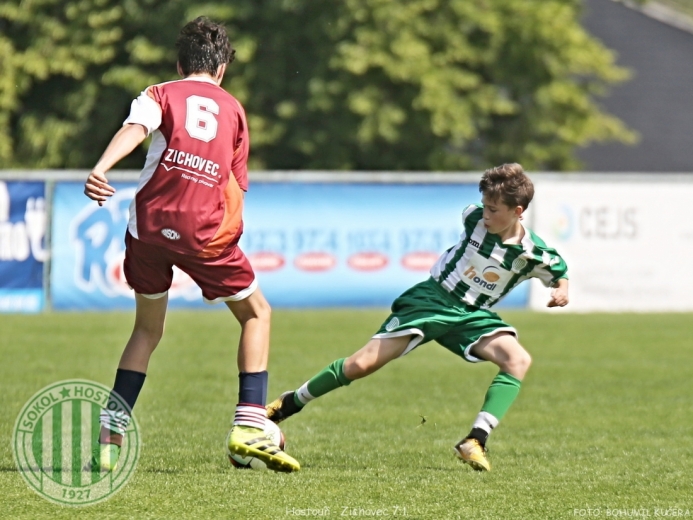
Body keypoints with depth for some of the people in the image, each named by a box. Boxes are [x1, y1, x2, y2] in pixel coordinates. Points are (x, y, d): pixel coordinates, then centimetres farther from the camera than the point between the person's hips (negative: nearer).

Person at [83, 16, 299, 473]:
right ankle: (249, 426, 5)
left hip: (150, 225, 1)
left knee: (148, 329, 19)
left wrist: (101, 168, -28)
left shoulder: (161, 95, 13)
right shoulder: (232, 109, 19)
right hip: (204, 231, -1)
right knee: (257, 313, 19)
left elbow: (136, 128, -11)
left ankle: (110, 440, 10)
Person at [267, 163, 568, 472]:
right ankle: (288, 405, 8)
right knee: (363, 364, -10)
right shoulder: (475, 218, -11)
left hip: (472, 316, 1)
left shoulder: (534, 253, -14)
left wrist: (561, 290, -15)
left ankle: (475, 442, -29)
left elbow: (560, 273, 4)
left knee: (518, 360, -27)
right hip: (431, 299, -1)